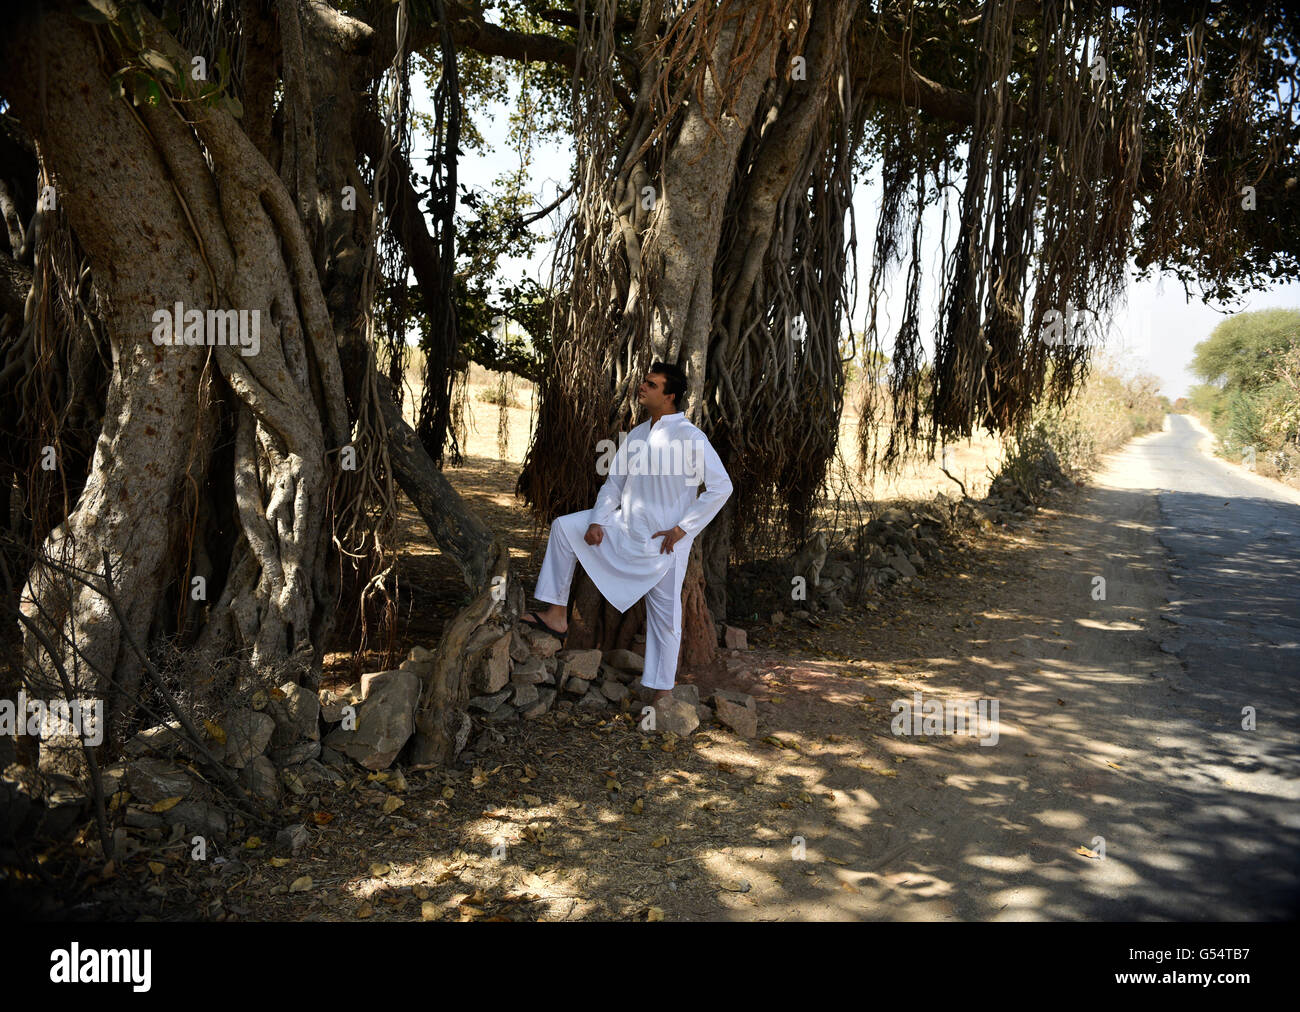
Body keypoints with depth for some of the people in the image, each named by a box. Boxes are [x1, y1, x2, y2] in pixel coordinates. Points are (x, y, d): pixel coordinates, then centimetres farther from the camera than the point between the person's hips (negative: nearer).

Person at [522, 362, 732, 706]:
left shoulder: (690, 438, -16)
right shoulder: (635, 435, 6)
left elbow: (721, 487, -19)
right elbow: (614, 482, 12)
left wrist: (682, 529, -17)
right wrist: (597, 521, -2)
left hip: (664, 542, -7)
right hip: (625, 528, 7)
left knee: (665, 614, 2)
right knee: (564, 527, 1)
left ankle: (663, 690, 17)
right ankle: (557, 615, 4)